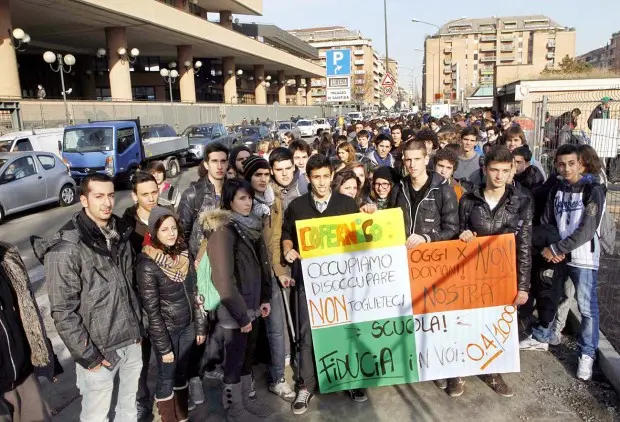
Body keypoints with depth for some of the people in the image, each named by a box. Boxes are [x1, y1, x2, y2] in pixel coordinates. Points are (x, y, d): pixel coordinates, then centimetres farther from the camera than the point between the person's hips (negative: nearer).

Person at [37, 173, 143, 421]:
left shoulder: (120, 233, 3)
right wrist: (89, 356, -14)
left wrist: (138, 328, 11)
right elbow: (63, 312, -17)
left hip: (131, 341, 6)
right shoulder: (66, 249, -19)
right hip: (99, 349, -6)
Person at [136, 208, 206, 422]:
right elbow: (151, 310, -17)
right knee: (167, 378, 11)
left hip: (187, 326, 6)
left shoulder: (183, 253, -2)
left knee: (182, 373, 19)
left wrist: (200, 325, 7)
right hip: (166, 330, -5)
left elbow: (192, 293, 6)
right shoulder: (147, 265, -20)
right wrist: (164, 346, -14)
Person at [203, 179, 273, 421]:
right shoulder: (223, 231, -18)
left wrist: (265, 297, 6)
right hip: (234, 310, -7)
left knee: (248, 355, 20)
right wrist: (241, 315, -16)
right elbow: (224, 280, -20)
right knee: (235, 359, 9)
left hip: (252, 305, 7)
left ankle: (246, 399, 38)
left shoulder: (251, 225, 5)